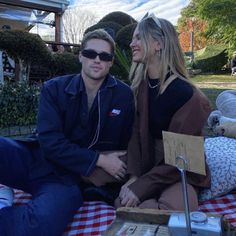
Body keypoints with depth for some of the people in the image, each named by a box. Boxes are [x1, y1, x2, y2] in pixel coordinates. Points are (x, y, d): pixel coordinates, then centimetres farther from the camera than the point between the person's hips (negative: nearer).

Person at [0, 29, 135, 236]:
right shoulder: (54, 89, 2)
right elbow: (50, 142, -9)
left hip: (69, 178, -1)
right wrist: (98, 160, -13)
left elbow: (127, 145, 9)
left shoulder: (124, 96, 2)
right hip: (36, 159, 1)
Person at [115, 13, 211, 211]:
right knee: (122, 203, -17)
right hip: (150, 167, 5)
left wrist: (140, 188, -19)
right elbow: (136, 132, -2)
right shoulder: (141, 85, 1)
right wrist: (134, 176, -15)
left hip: (181, 171, -4)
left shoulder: (186, 94, -19)